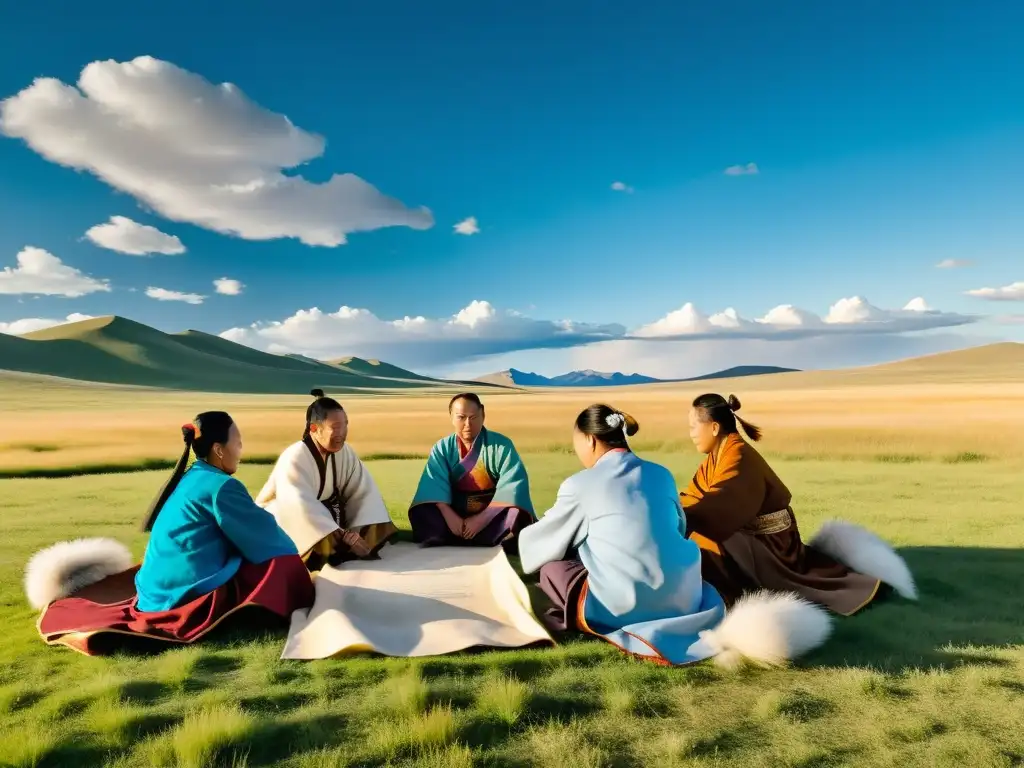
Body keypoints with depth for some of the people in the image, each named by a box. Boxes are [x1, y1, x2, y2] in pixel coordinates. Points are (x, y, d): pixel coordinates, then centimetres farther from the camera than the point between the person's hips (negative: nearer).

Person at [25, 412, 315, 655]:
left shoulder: (190, 479, 12)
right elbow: (264, 536, -8)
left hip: (161, 591, 8)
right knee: (287, 565, -6)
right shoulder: (221, 486, -14)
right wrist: (291, 553, 9)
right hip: (191, 595, -8)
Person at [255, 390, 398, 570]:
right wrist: (346, 537, -39)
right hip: (284, 527, -6)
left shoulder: (344, 452, -10)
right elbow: (305, 512, -34)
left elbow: (365, 492, -12)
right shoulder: (294, 459, -27)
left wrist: (358, 532, -27)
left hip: (325, 514, 6)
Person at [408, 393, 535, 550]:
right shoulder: (442, 448, 2)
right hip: (456, 513, 2)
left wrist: (483, 518, -24)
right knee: (422, 514, -22)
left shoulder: (502, 445, -6)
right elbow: (434, 484, -11)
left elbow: (512, 486, -15)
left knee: (517, 517, -32)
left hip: (493, 514, -2)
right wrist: (449, 516, -29)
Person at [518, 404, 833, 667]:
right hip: (682, 598, 5)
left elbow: (542, 540, 9)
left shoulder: (579, 485, -4)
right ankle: (721, 631, 11)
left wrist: (517, 540, 34)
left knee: (551, 569, 16)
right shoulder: (661, 474, 10)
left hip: (624, 607, -5)